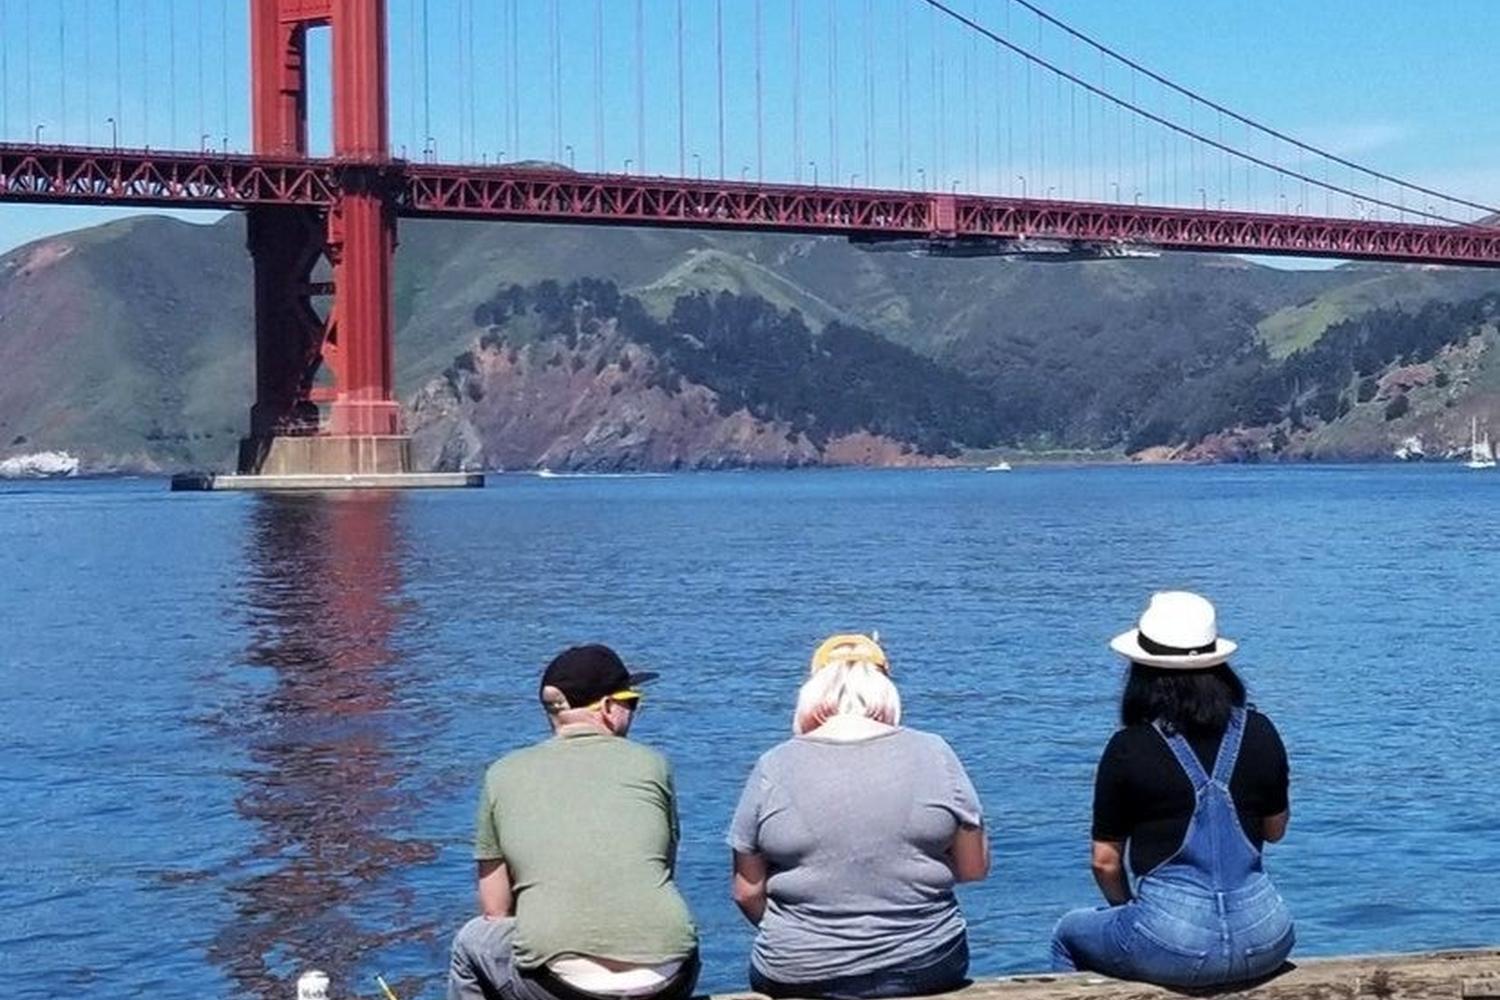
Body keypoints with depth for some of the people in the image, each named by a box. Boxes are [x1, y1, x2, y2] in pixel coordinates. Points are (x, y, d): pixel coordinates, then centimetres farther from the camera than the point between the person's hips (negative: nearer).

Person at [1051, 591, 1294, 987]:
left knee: (1069, 934, 27)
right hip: (1262, 944, 4)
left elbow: (1105, 861, 0)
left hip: (1173, 950, -3)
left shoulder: (1129, 748, -6)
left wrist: (1127, 907, 18)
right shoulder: (1260, 732, 2)